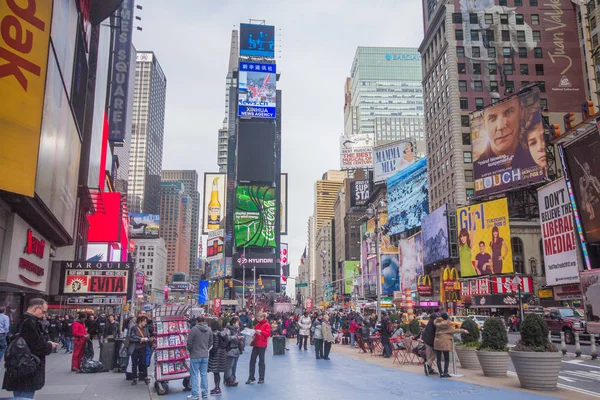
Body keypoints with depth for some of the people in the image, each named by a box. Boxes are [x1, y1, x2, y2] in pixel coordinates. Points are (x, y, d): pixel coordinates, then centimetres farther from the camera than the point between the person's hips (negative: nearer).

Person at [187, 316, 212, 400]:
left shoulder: (194, 329, -15)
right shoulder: (209, 330, 3)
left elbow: (189, 343, -12)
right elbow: (210, 342, 9)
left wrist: (190, 351, 6)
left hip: (195, 356, -5)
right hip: (205, 355, 5)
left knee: (194, 375, 3)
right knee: (204, 374, 12)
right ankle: (205, 393, 17)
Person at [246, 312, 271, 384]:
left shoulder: (266, 325, -5)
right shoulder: (257, 324, 14)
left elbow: (268, 333, -15)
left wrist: (261, 332, -28)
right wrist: (253, 333, 1)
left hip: (262, 345, -6)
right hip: (255, 344, 6)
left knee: (261, 361, 2)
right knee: (252, 360, 3)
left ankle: (261, 378, 12)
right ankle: (251, 378, 10)